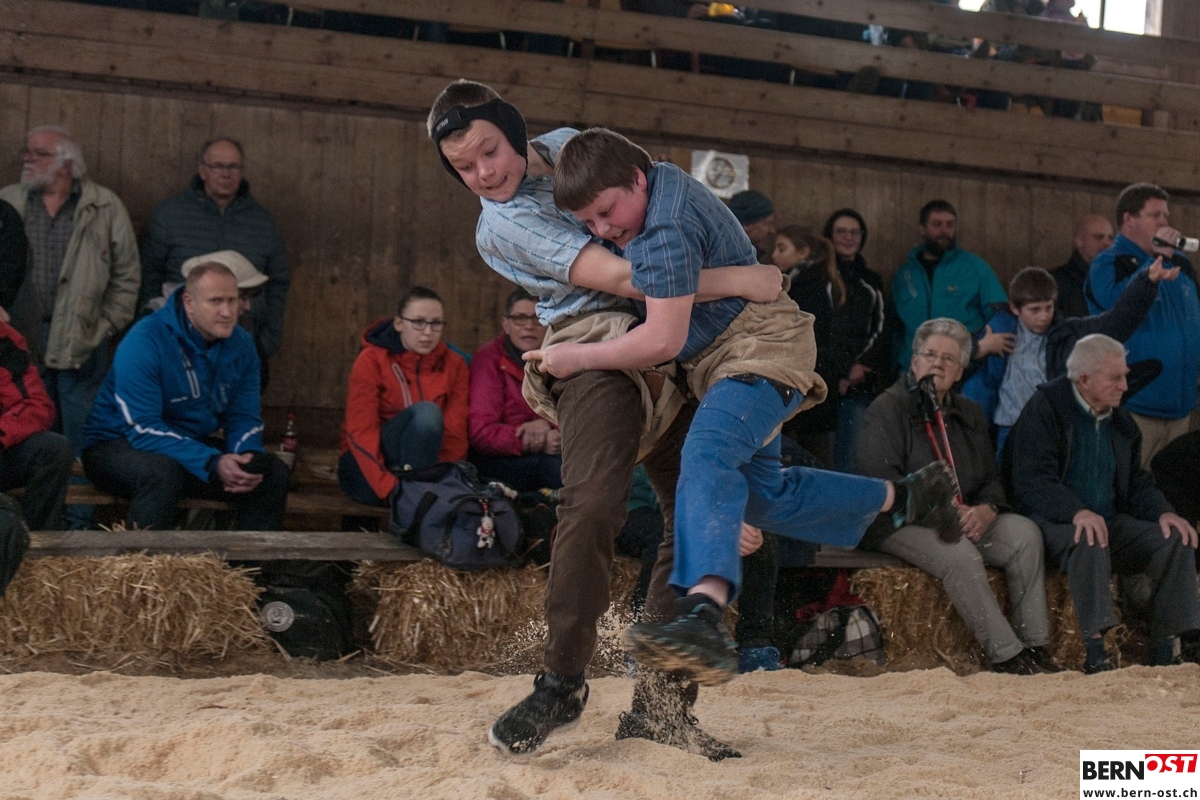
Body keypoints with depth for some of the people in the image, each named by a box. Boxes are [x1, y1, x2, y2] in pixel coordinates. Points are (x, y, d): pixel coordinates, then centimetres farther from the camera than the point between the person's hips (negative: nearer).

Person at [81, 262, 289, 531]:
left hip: (193, 445, 6)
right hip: (119, 445, -6)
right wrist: (212, 463, -35)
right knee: (162, 472, -38)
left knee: (272, 471, -11)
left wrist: (246, 456, -21)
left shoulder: (241, 345, -3)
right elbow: (143, 429, -27)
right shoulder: (144, 342, -22)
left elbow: (244, 416, 3)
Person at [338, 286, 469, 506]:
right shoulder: (371, 360, -8)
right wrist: (391, 487, -31)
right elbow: (361, 432, -17)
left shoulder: (453, 365, 2)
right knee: (426, 412, -30)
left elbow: (455, 433, -7)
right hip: (369, 470, -3)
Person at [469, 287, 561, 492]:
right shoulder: (489, 360, -3)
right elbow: (480, 432, -13)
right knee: (552, 462, -34)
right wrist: (538, 444, -27)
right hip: (499, 460, -4)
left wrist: (546, 425, -22)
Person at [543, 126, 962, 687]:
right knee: (765, 498, 21)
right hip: (726, 360, 11)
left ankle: (702, 615, -59)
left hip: (761, 347, -11)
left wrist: (576, 357, -18)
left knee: (706, 455, -37)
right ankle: (904, 496, 34)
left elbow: (663, 340, -28)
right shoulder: (665, 181, 5)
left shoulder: (665, 229, -25)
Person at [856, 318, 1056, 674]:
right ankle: (1006, 656, -29)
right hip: (898, 524, -6)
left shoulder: (970, 414, 18)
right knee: (960, 554, -34)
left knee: (1025, 533, -18)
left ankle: (1035, 646, -20)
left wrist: (986, 510, -9)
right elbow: (881, 482, -15)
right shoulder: (887, 410, -4)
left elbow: (991, 478, 16)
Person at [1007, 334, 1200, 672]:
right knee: (1089, 541, -38)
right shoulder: (1044, 409, -7)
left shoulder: (1121, 420, 15)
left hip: (1111, 521, 7)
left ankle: (1166, 646, -15)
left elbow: (1137, 479, 17)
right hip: (1055, 523, -7)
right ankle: (1095, 648, -40)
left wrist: (1163, 512, -6)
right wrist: (1078, 512, -34)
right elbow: (1030, 479, -19)